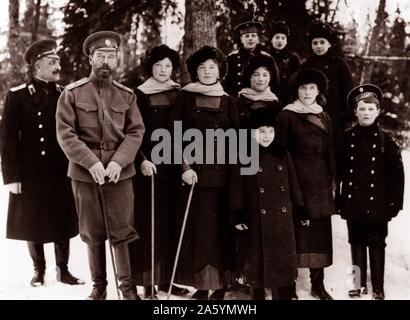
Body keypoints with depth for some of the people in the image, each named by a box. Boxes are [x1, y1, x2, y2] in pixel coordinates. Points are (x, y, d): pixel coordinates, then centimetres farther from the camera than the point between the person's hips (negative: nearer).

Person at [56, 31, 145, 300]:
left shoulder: (127, 95, 6)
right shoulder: (72, 93, -1)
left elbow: (136, 132, 2)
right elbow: (65, 134, -6)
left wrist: (118, 161, -14)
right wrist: (91, 162, -17)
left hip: (120, 173, 1)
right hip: (85, 173, -1)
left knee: (123, 230, 2)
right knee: (92, 233, 9)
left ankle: (128, 284, 13)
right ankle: (99, 285, 22)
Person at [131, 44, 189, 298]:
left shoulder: (179, 95, 9)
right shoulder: (140, 95, -1)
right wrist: (142, 160, -15)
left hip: (173, 165, 4)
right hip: (149, 167, -4)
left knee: (171, 222, 5)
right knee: (149, 223, -3)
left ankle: (166, 278, 13)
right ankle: (148, 281, 1)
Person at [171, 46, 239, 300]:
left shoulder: (228, 101, 10)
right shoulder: (185, 96, 5)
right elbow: (176, 135, 0)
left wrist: (234, 170, -2)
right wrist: (185, 167, -11)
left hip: (221, 171, 1)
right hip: (193, 170, -1)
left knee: (221, 226, 0)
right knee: (196, 226, -2)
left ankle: (221, 284, 7)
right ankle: (201, 284, 5)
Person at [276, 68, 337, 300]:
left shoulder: (324, 118, 13)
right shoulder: (287, 116, -1)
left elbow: (330, 151, 15)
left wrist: (333, 181, 10)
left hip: (320, 181, 5)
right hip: (296, 179, -4)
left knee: (320, 230, 6)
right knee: (295, 229, -5)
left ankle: (318, 284, 14)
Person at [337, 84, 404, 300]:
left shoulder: (385, 140, -3)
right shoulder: (347, 139, 2)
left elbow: (397, 173, -4)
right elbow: (339, 171, 5)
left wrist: (394, 202, -8)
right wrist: (339, 199, 2)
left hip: (377, 202, -2)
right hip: (353, 201, 2)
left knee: (376, 244, 4)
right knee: (357, 242, 11)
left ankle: (378, 288, 14)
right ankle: (360, 284, 23)